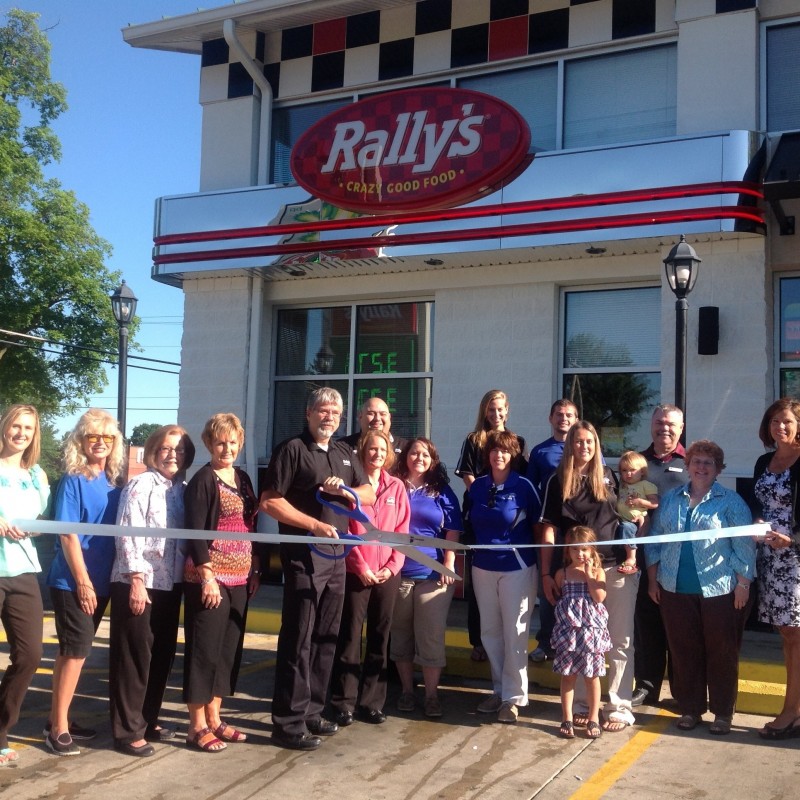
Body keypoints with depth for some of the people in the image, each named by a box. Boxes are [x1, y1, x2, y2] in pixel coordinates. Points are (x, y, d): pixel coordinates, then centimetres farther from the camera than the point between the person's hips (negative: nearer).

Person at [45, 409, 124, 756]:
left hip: (101, 580, 6)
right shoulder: (73, 480, -9)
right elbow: (68, 534, -14)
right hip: (72, 581, -6)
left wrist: (100, 581, 8)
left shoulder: (114, 482, 7)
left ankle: (58, 720, 24)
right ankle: (58, 727, 5)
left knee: (73, 650, 14)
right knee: (76, 650, -5)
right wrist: (82, 581, -17)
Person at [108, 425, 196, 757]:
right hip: (137, 583, -7)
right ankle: (128, 730, 10)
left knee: (162, 654, 14)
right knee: (134, 656, 1)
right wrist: (136, 579, -18)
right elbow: (127, 535, -14)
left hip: (169, 584, 7)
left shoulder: (184, 490, 10)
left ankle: (148, 720, 28)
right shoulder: (140, 485, -8)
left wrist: (188, 578, 8)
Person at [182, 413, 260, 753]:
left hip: (239, 578, 7)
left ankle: (214, 717, 23)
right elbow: (194, 531, -14)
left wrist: (255, 570, 15)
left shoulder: (242, 478, 13)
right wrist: (207, 575, -19)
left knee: (229, 649, 12)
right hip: (209, 578, -7)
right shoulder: (202, 480, -8)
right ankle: (197, 726, 9)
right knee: (204, 649, -1)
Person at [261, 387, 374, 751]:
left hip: (336, 556, 7)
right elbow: (269, 502, -12)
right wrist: (315, 525, -17)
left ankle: (312, 712, 24)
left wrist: (346, 491, -6)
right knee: (298, 640, -4)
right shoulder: (292, 449, -6)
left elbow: (370, 493, 15)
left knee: (325, 639, 12)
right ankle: (288, 723, 3)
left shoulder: (344, 453, 15)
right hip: (303, 556, -7)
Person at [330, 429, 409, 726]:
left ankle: (371, 702, 16)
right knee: (349, 637, -1)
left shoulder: (396, 486, 8)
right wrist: (361, 566, -10)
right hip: (356, 573, -3)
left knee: (380, 638, 7)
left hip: (388, 574, 3)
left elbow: (402, 530, 6)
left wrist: (392, 566, -5)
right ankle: (344, 703, 7)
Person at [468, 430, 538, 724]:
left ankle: (513, 697, 10)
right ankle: (499, 690, 23)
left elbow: (538, 526, 0)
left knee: (514, 634, 1)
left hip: (517, 568, -4)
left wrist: (544, 567, 0)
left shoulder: (523, 486, -7)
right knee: (490, 632, 10)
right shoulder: (477, 486, 4)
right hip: (483, 567, 4)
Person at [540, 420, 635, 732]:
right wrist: (546, 573, -4)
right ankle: (581, 704, 19)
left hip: (616, 568, 1)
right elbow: (549, 528, 0)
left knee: (620, 641, 3)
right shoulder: (558, 481, 2)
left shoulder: (610, 476, 6)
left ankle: (619, 707, 10)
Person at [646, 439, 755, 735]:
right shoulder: (670, 499, 9)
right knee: (683, 651, 9)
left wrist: (743, 584, -9)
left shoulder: (730, 501, -2)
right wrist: (653, 580, 8)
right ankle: (690, 708, 22)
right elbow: (655, 541, 12)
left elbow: (744, 546, -4)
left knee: (721, 654, 6)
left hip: (720, 591, -3)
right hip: (675, 590, 3)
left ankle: (723, 712, 19)